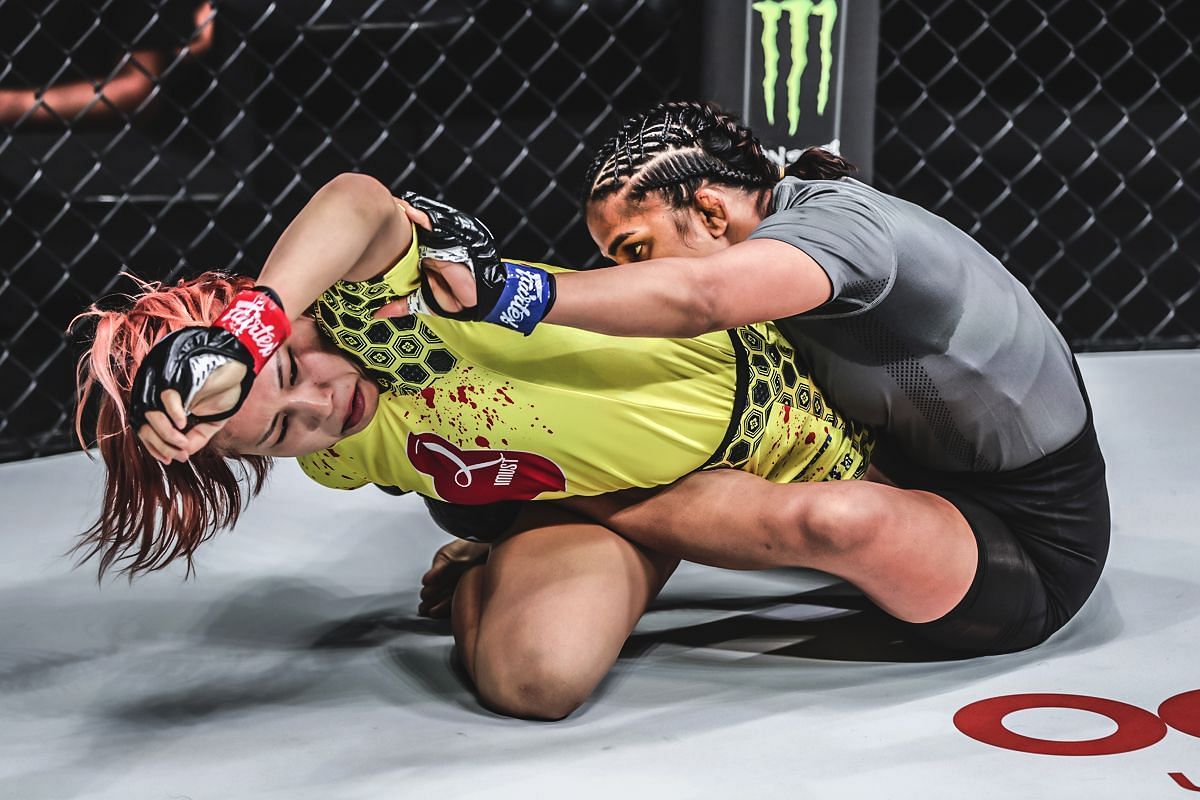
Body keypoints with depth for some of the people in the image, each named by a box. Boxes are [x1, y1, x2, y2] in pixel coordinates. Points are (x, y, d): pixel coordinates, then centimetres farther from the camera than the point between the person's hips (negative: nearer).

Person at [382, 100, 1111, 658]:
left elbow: (698, 296, -44)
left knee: (836, 520, -36)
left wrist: (488, 294, -49)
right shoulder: (766, 255, 5)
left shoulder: (841, 220, -25)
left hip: (1028, 555, -11)